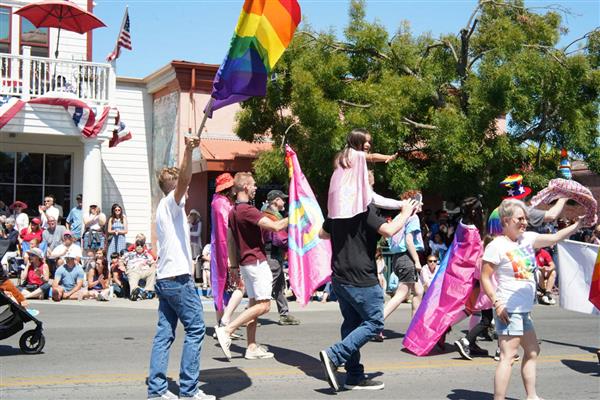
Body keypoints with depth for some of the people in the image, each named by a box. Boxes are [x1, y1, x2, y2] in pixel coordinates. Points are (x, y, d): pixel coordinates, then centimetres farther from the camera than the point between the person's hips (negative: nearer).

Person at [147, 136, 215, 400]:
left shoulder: (164, 207, 21)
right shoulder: (172, 202, -7)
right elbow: (184, 180, -28)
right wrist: (188, 151, -41)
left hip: (165, 277, 10)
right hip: (178, 277, -10)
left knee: (164, 333, 6)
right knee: (195, 329, -5)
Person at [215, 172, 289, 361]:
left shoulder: (233, 211, 13)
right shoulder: (248, 210, -17)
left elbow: (230, 241, 18)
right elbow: (275, 226, -25)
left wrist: (235, 265, 22)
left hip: (245, 263, 10)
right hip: (256, 261, -10)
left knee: (254, 303, 11)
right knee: (263, 305, -8)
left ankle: (252, 347, 10)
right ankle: (227, 330, -11)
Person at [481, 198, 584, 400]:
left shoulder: (527, 238, 8)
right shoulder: (497, 246, -14)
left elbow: (554, 238, 8)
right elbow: (485, 277, -15)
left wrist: (577, 224, -3)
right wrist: (496, 303, -22)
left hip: (524, 310, 10)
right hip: (508, 311, -10)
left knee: (532, 351, 20)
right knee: (508, 357, -11)